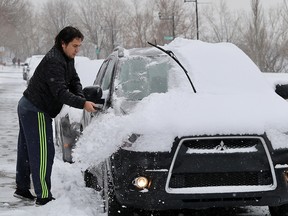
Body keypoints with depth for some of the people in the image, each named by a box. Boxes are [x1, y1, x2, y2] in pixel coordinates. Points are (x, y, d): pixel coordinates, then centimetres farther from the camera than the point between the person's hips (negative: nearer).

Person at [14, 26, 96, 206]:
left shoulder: (67, 59, 8)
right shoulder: (54, 61, -24)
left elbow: (74, 81, 11)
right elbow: (60, 92, -30)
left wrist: (81, 97, -9)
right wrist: (83, 103, -35)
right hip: (36, 111, -11)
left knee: (27, 150, 19)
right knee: (43, 152, -9)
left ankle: (22, 188, 30)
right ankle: (43, 196, -7)